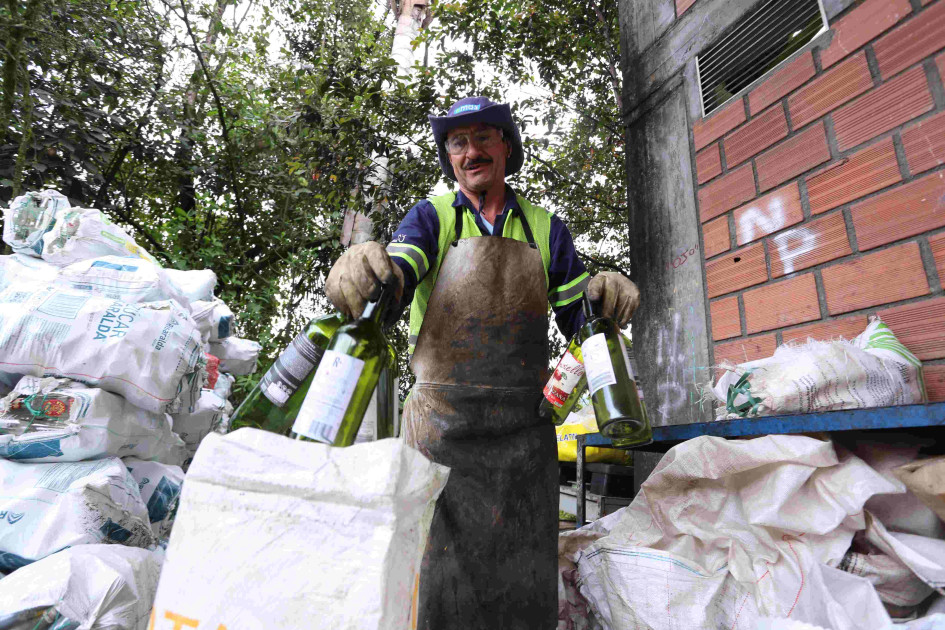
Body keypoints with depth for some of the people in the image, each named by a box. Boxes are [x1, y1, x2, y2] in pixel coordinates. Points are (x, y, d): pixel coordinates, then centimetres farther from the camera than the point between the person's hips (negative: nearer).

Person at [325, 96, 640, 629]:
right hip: (442, 424, -1)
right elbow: (398, 273, -14)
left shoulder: (546, 229, 11)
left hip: (523, 429, 2)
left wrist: (604, 296, -11)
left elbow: (578, 319, 11)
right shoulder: (432, 217, 6)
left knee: (523, 581, 11)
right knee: (441, 573, 4)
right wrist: (366, 272, -37)